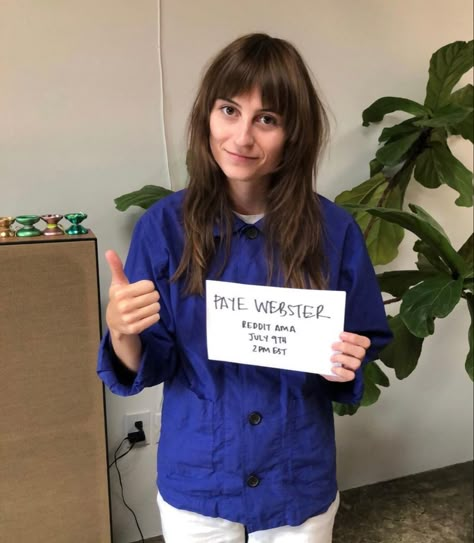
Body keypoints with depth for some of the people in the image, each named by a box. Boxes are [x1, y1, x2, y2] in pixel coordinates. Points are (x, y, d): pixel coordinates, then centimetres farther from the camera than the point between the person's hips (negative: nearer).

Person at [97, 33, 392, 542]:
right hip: (196, 483, 0)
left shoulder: (333, 229, -12)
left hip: (300, 484, 1)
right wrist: (122, 333, -29)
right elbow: (150, 368, -9)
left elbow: (364, 347, 0)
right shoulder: (163, 225, -13)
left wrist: (347, 366, -21)